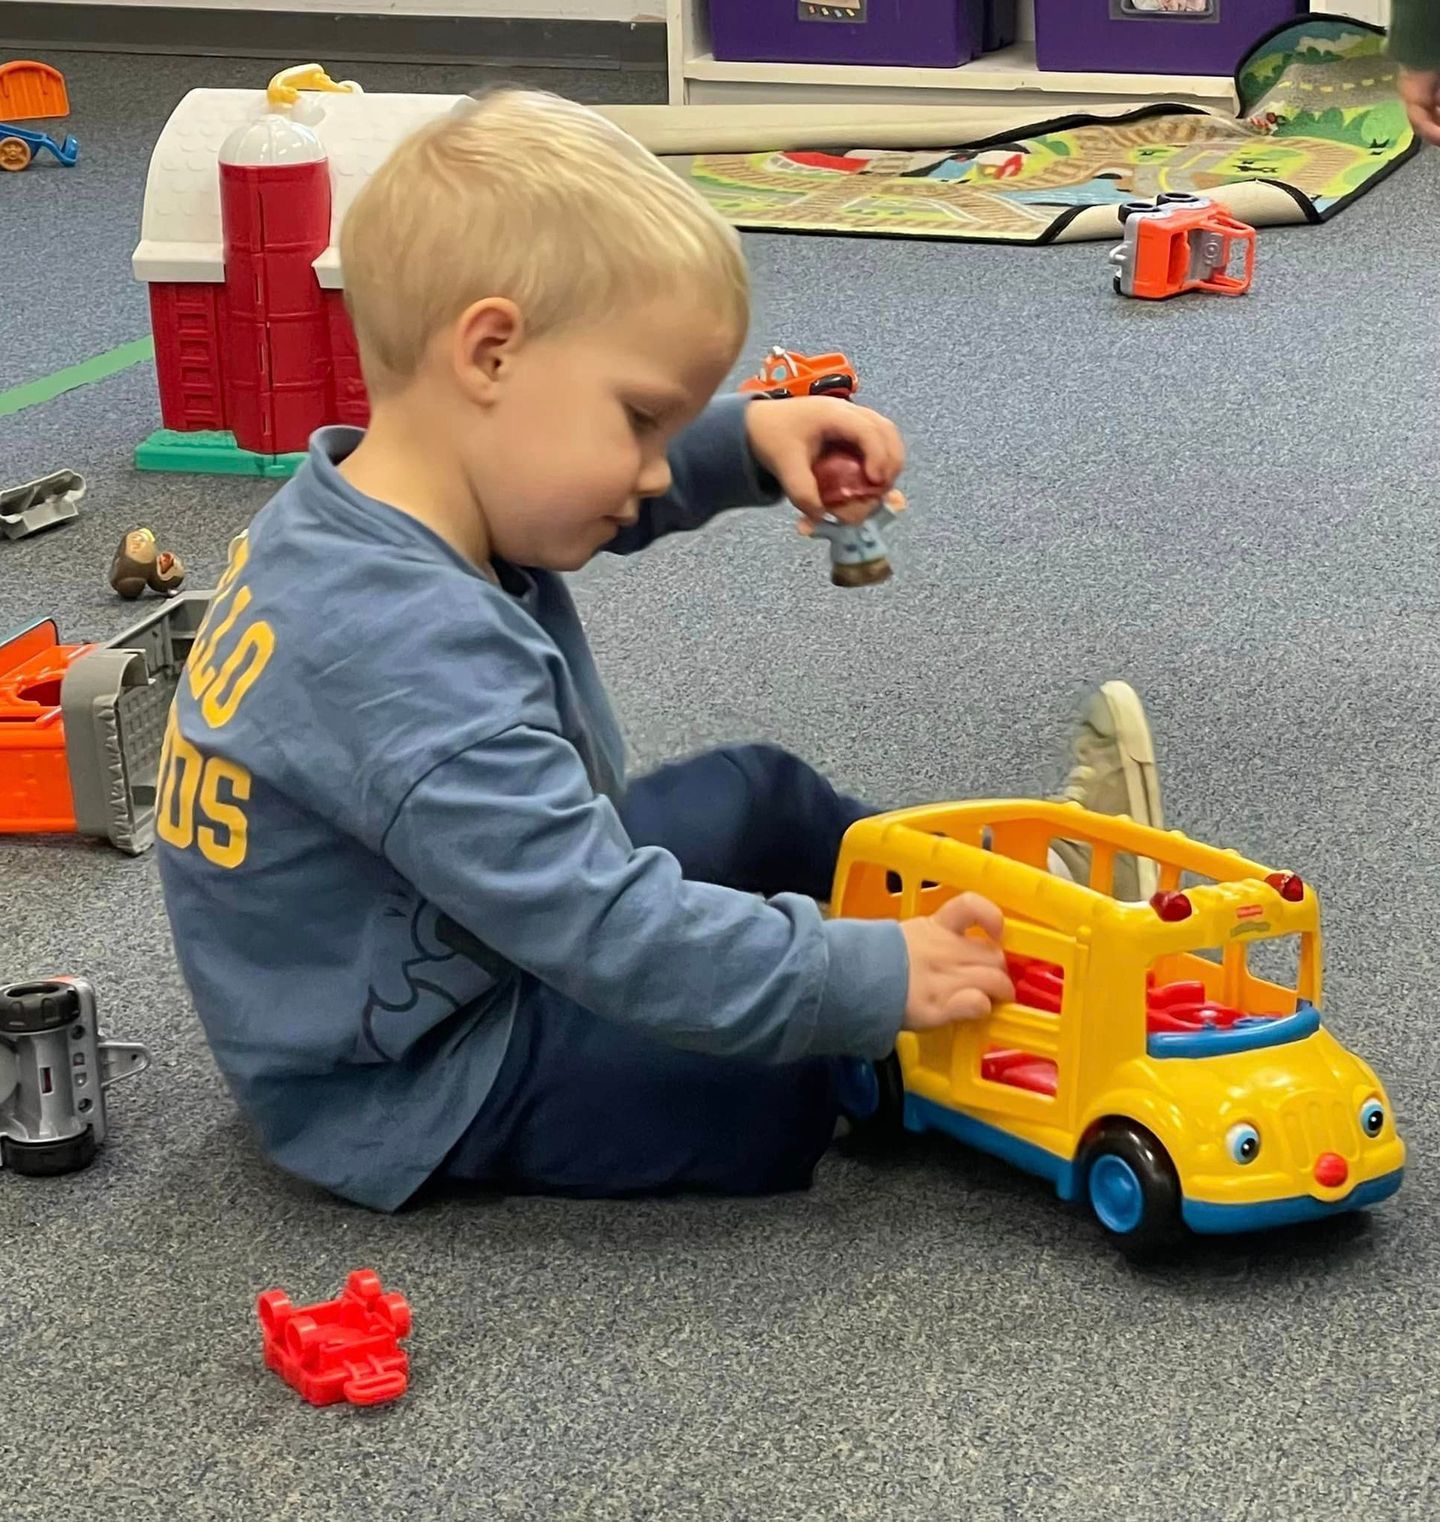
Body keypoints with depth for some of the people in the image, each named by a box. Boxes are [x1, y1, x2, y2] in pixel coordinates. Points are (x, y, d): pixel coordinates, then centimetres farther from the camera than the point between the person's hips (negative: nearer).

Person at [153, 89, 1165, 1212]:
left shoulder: (360, 509, -7)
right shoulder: (414, 656, -38)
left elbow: (588, 501, 16)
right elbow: (613, 935, -37)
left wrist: (746, 440, 0)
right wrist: (870, 982, -28)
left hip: (464, 942, 11)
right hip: (415, 1092, -10)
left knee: (762, 798, 17)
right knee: (800, 1081, -17)